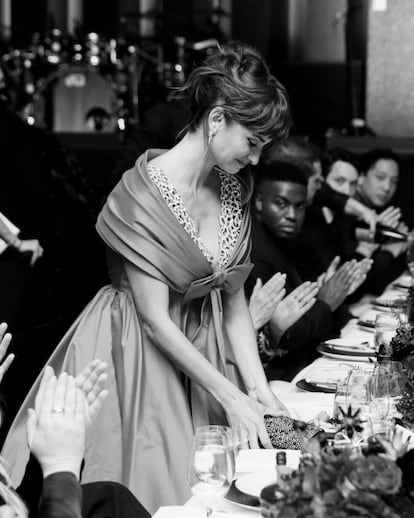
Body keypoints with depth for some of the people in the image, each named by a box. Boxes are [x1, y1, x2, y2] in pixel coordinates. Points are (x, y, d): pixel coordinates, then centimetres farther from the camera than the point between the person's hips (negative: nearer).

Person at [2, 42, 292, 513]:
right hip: (137, 356, -6)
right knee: (146, 485, 3)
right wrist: (229, 395, -21)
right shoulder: (143, 195, -23)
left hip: (200, 352, 6)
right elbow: (156, 319, -21)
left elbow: (233, 297, 1)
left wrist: (257, 385, -8)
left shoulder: (234, 188, -2)